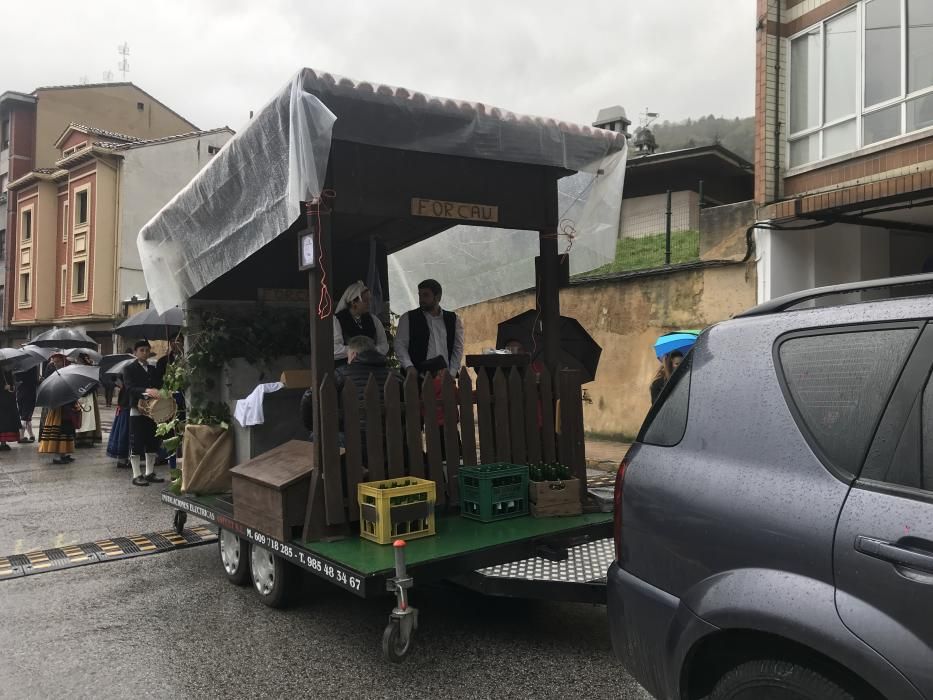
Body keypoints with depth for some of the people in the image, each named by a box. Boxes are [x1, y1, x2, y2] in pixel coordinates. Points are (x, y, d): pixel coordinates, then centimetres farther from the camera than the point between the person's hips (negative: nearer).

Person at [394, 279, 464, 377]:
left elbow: (458, 348, 12)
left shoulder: (453, 319, 14)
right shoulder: (407, 318, 9)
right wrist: (409, 367, -12)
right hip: (418, 376, -1)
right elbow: (400, 345, 3)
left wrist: (451, 374, 1)